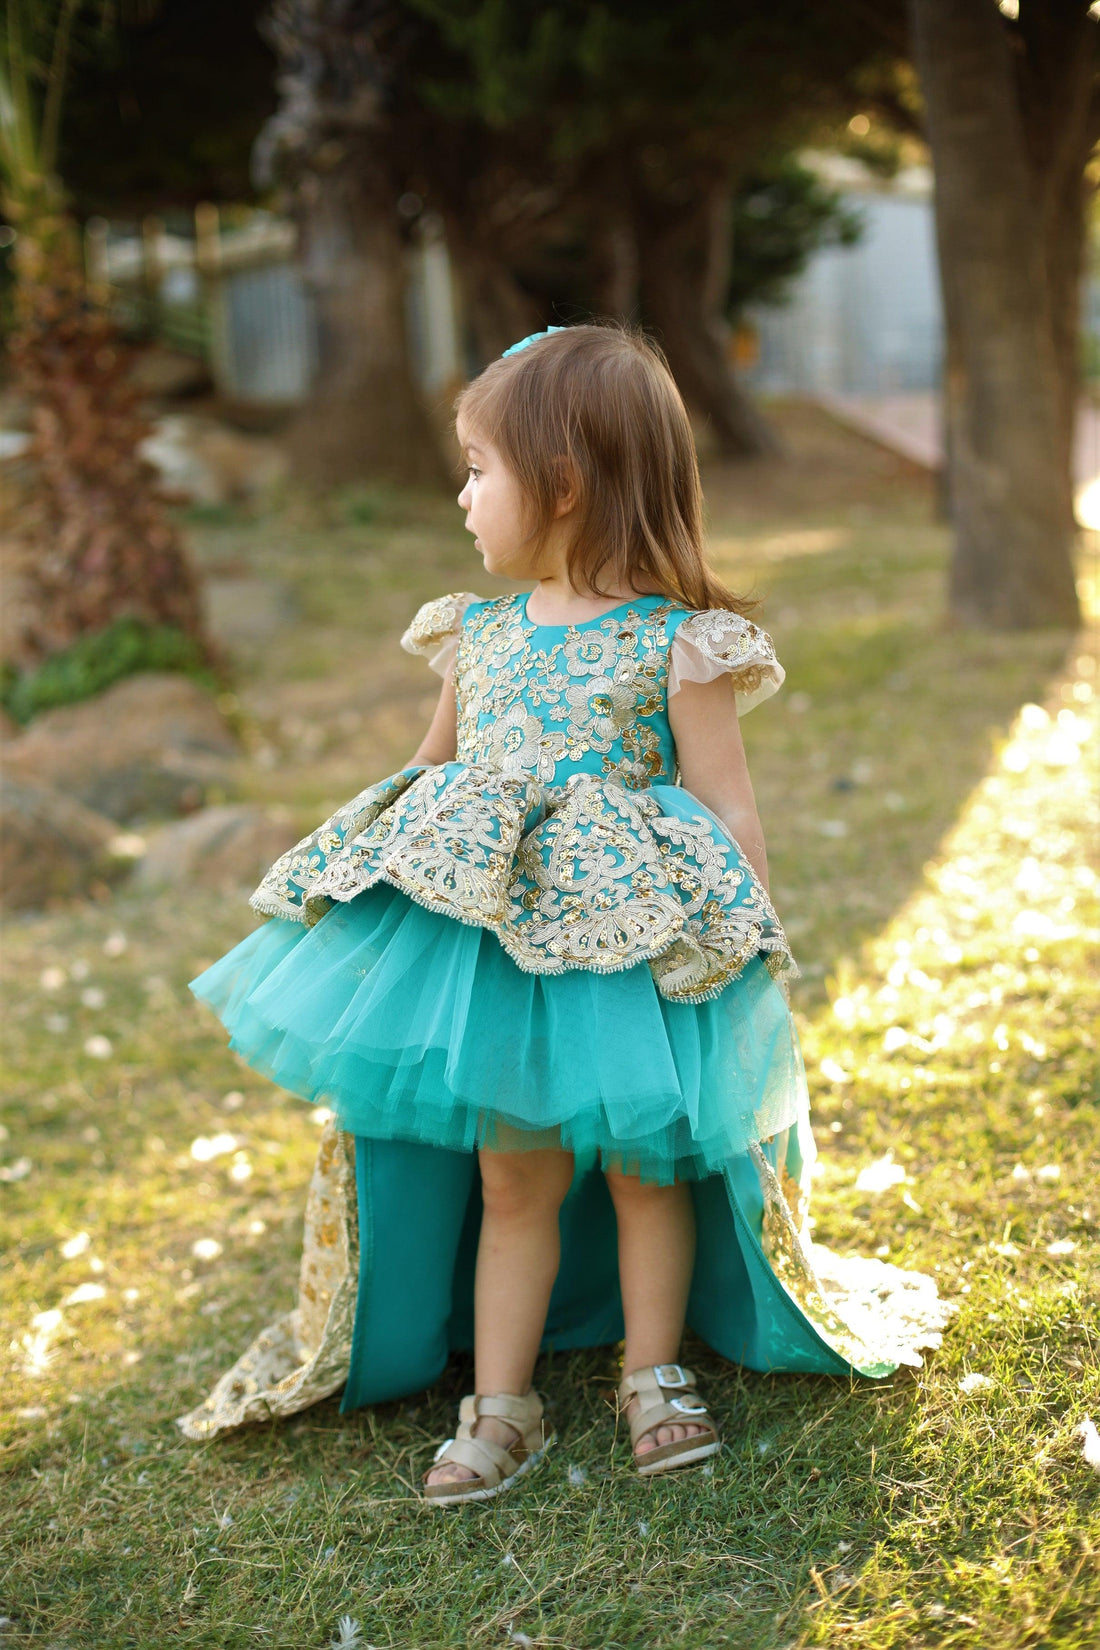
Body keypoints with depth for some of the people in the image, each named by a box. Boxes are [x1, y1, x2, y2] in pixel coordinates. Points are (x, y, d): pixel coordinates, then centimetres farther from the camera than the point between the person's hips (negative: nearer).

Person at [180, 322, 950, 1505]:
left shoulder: (677, 644, -10)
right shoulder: (474, 635, 5)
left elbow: (728, 809, -8)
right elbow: (427, 781, 17)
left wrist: (749, 954, -9)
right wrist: (369, 874, 16)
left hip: (636, 951, -4)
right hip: (496, 946, 4)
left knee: (646, 1168, 11)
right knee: (509, 1183, 10)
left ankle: (653, 1375, 30)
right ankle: (501, 1405, 21)